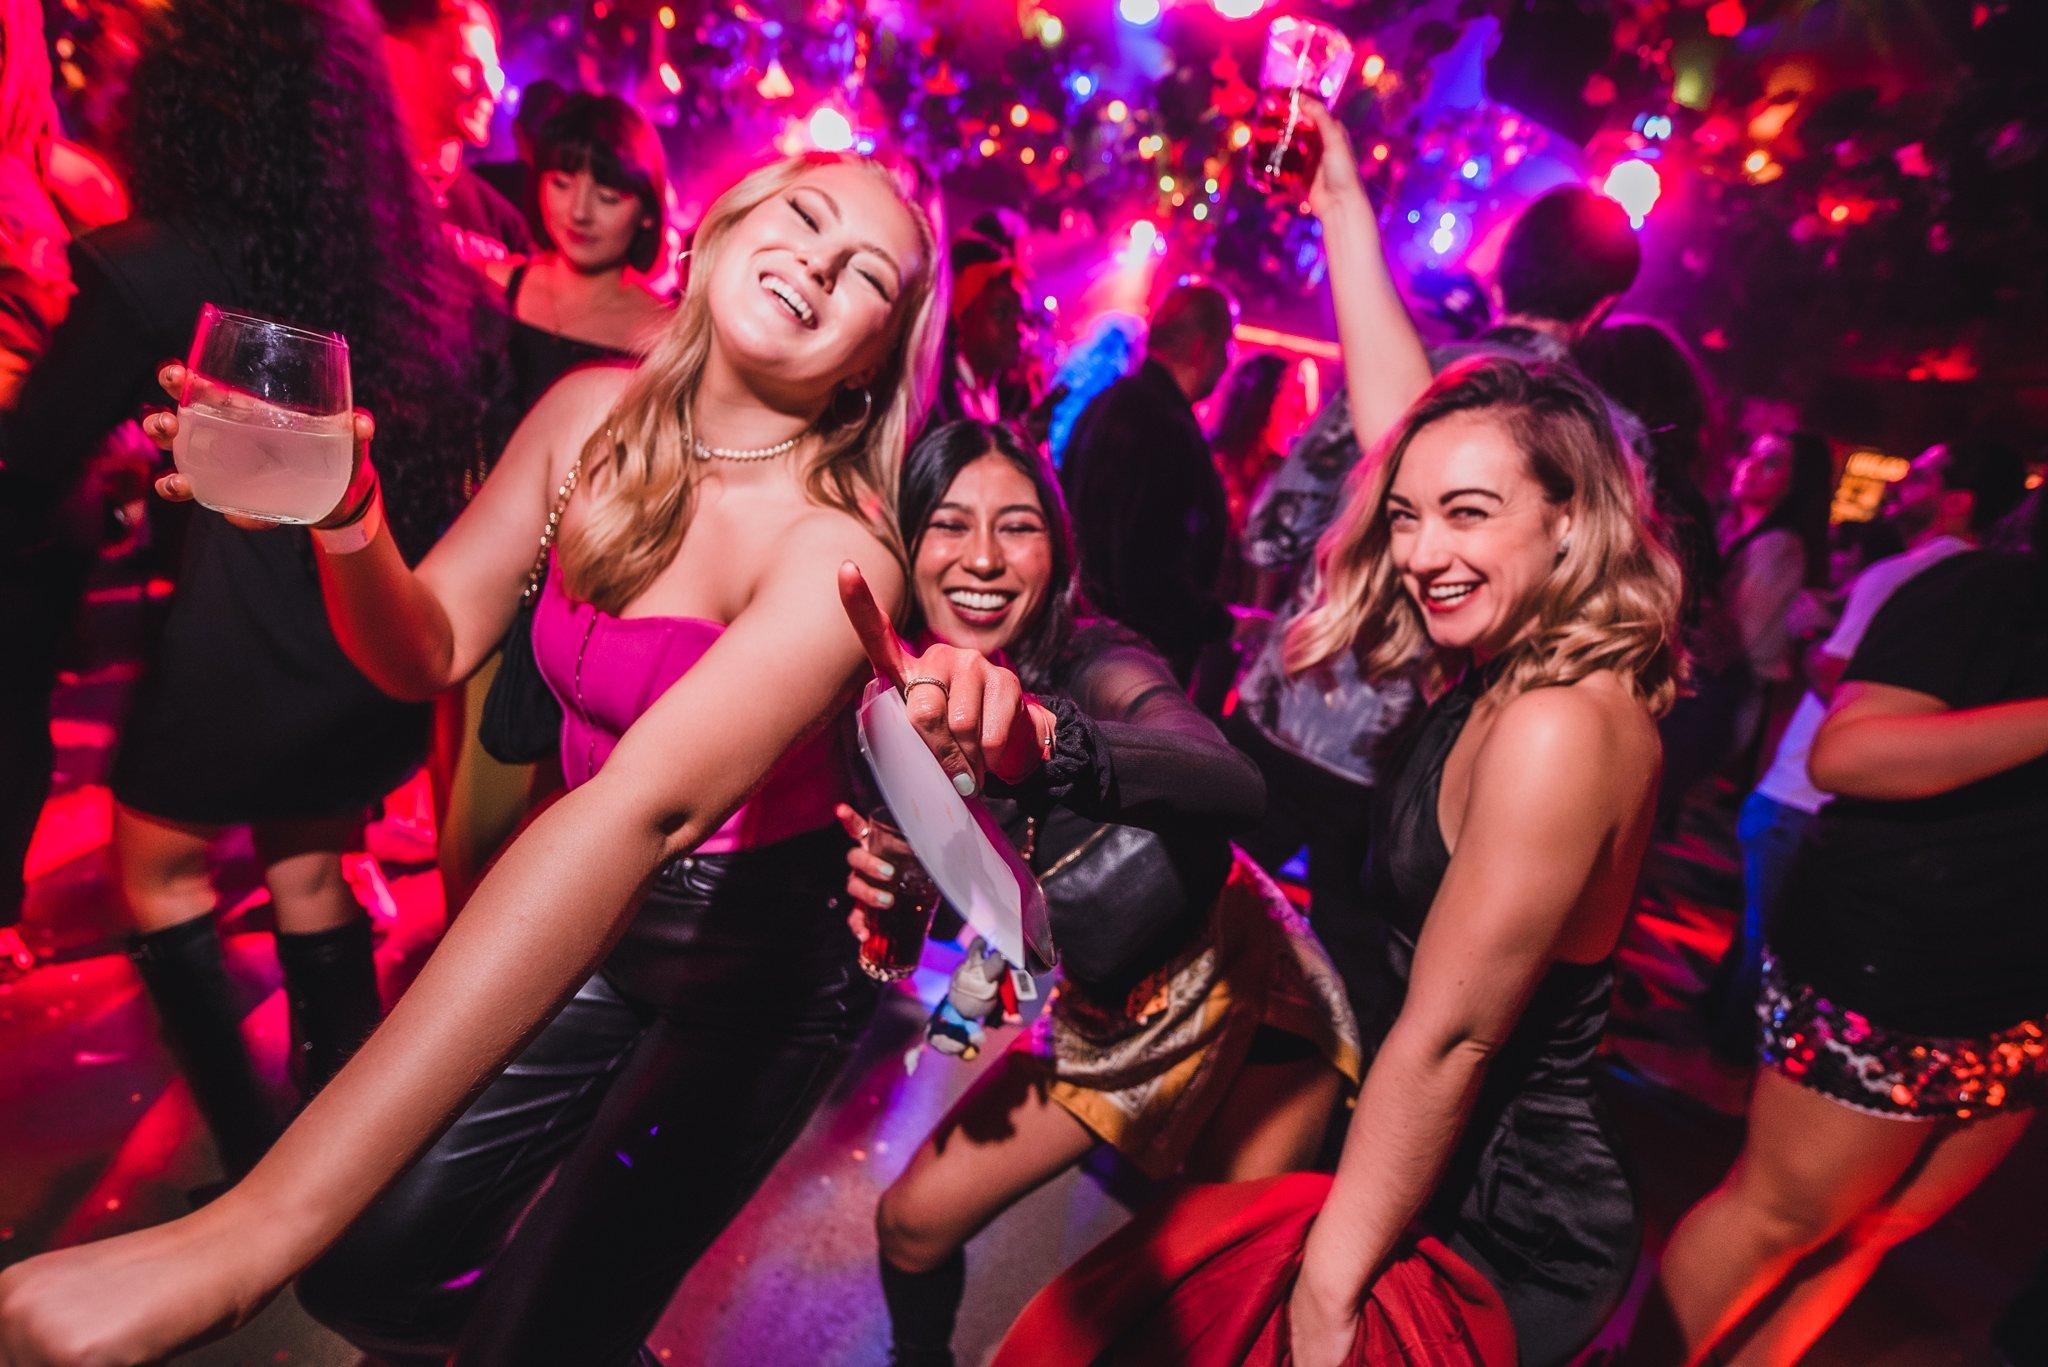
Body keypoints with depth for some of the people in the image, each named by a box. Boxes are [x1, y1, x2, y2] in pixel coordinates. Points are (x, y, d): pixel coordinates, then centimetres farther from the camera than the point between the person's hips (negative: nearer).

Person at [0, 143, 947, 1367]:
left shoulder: (842, 543, -26)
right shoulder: (591, 416, -6)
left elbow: (649, 802, -40)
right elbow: (428, 653, 0)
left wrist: (257, 1226, -44)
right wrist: (344, 520, -22)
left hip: (768, 955, -5)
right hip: (595, 921, 5)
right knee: (371, 1267, 12)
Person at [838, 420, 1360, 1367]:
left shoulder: (1095, 664, -25)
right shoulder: (895, 708, -9)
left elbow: (1236, 787, -46)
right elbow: (961, 894, 3)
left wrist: (1043, 736, -63)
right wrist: (891, 888, -19)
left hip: (1242, 1003, -4)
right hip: (1098, 1023, 5)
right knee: (913, 1223, 6)